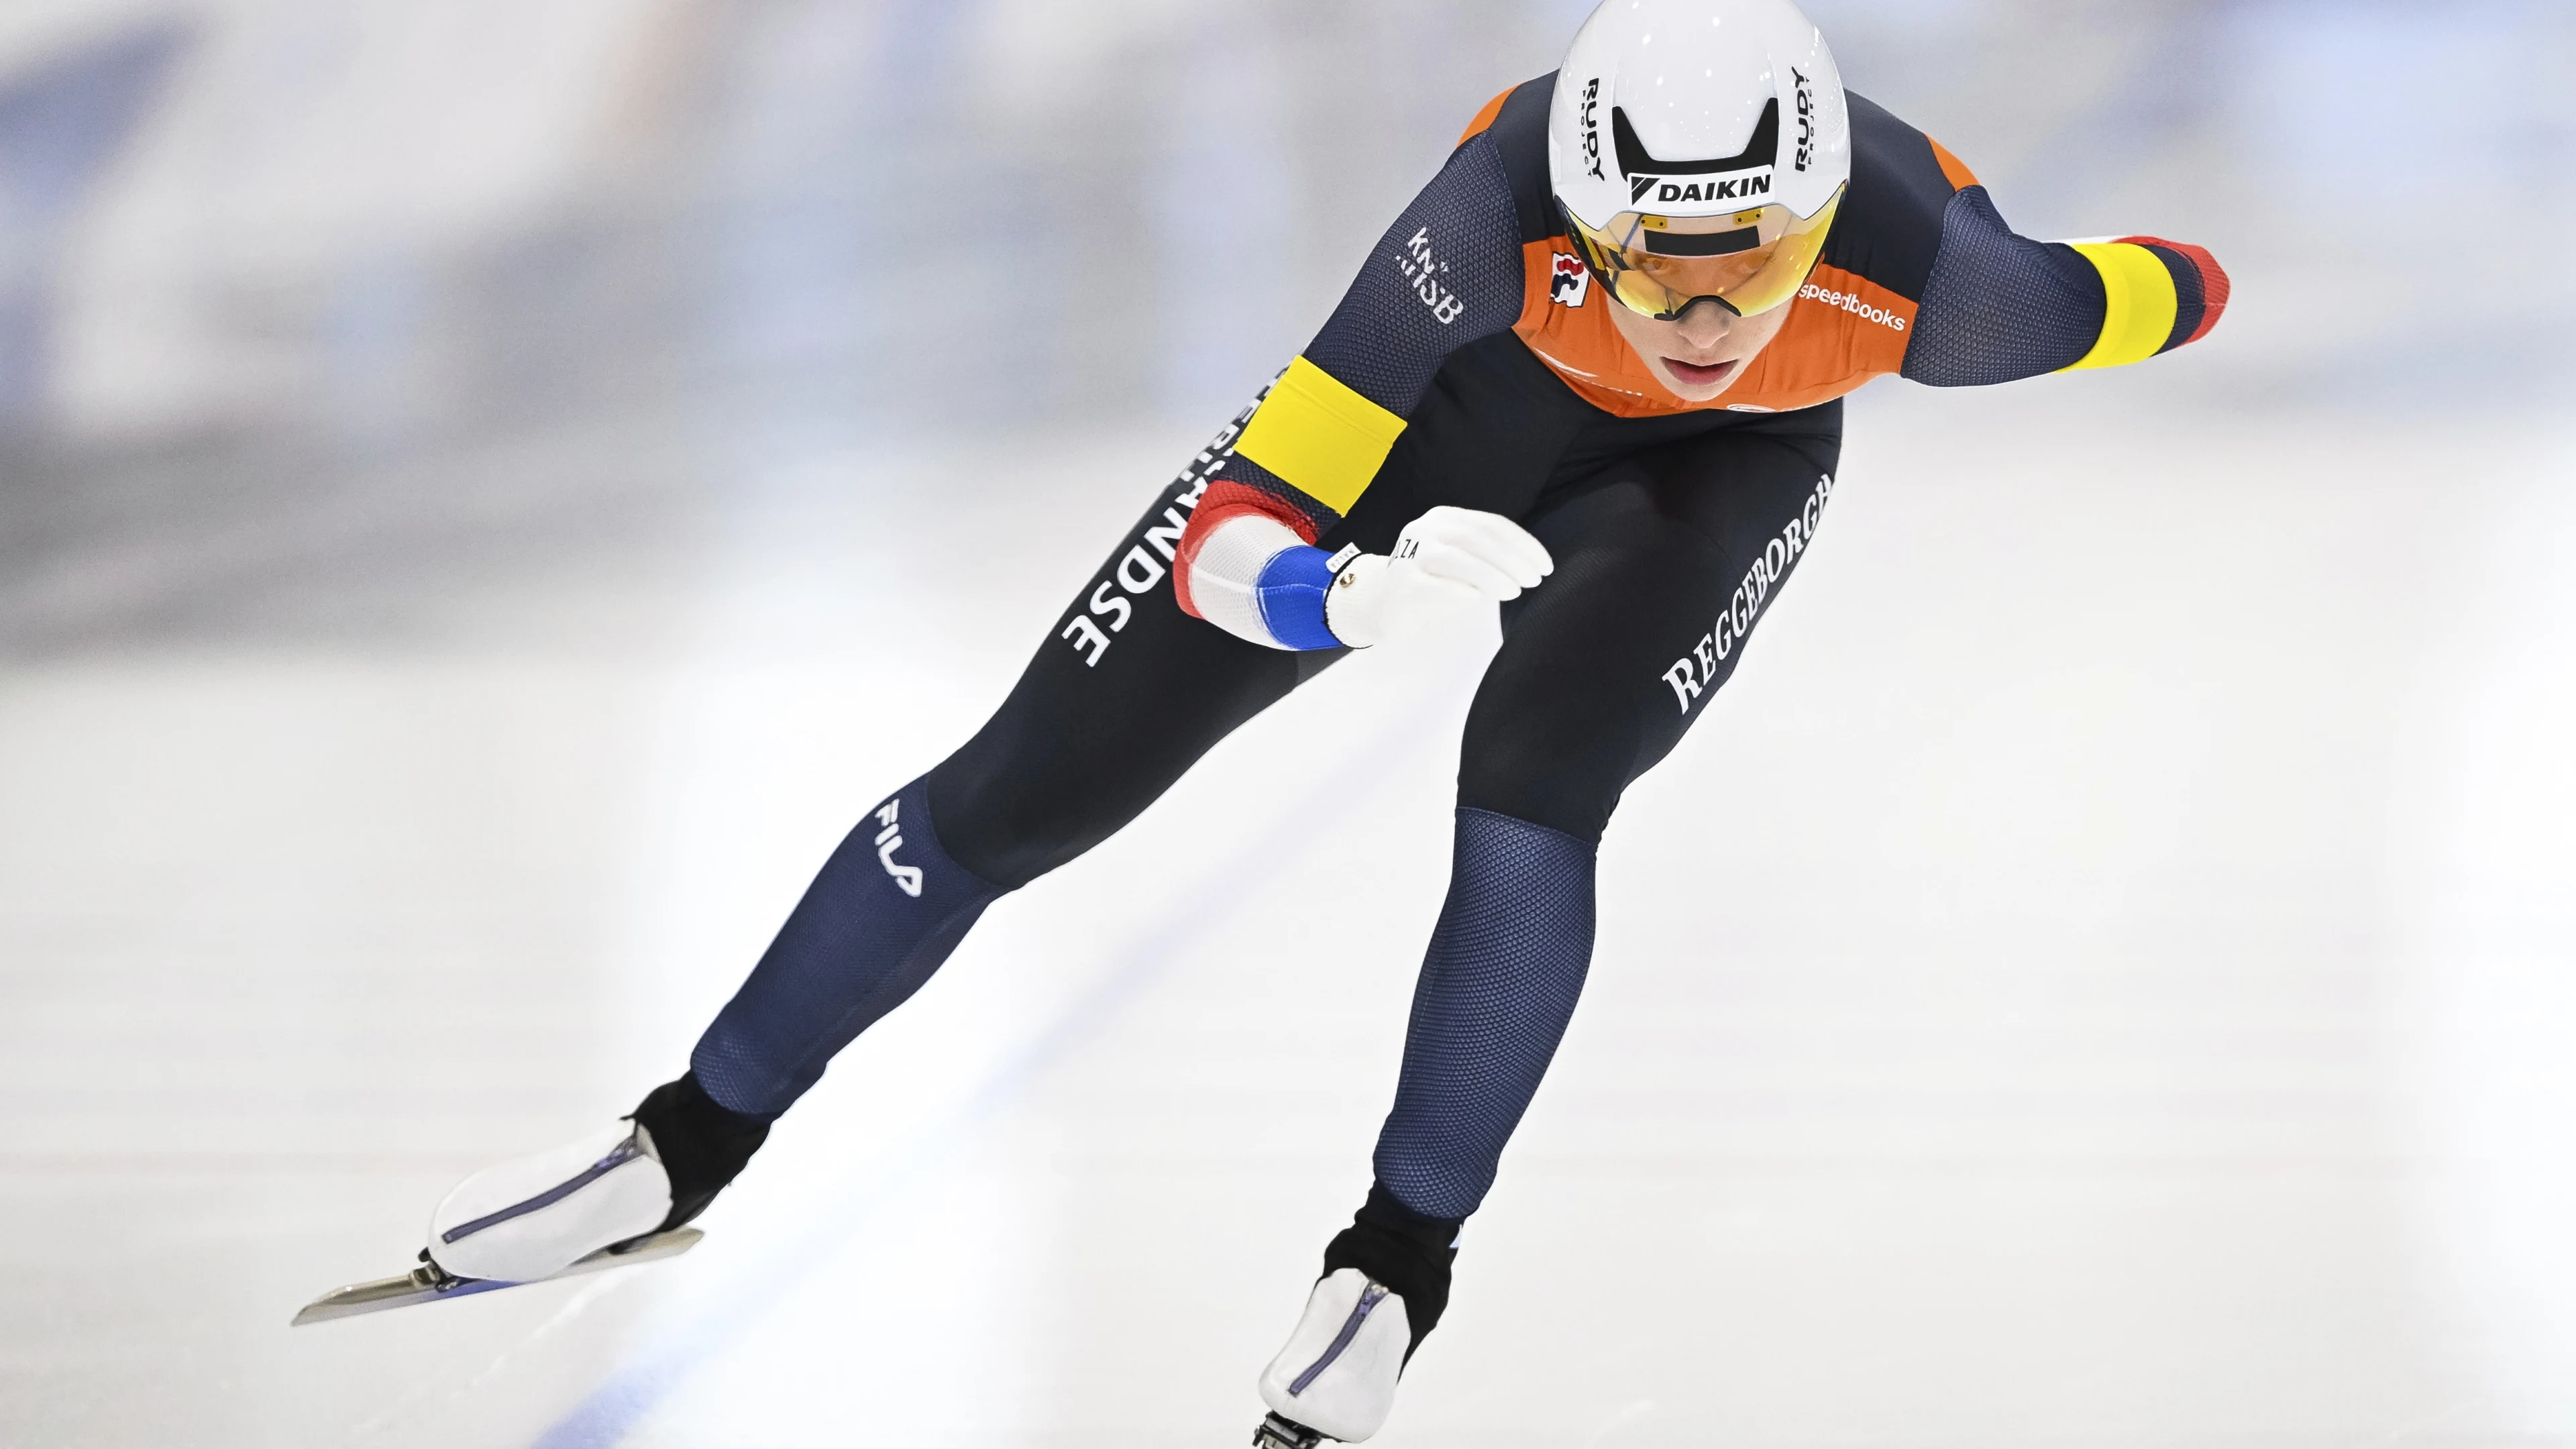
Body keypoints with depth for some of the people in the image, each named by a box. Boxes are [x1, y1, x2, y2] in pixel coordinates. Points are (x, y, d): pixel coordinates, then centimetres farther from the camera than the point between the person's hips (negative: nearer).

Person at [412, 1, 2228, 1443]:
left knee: (1532, 775, -28)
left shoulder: (1916, 267, -40)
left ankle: (1403, 1255, -7)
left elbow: (2146, 300, -17)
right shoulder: (1507, 223, -43)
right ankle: (694, 1139, 19)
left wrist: (2182, 292, 5)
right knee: (1033, 782, 0)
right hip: (1463, 397, 0)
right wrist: (1354, 598, -59)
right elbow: (1239, 535, -39)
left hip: (1721, 464, 0)